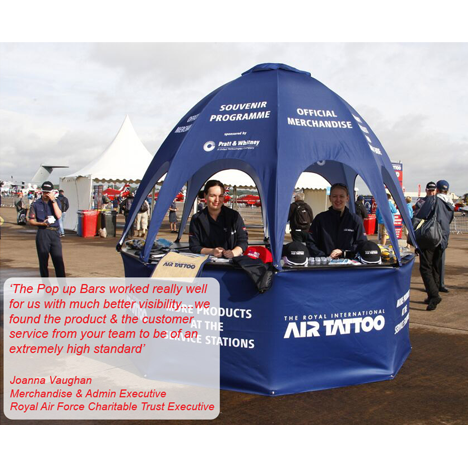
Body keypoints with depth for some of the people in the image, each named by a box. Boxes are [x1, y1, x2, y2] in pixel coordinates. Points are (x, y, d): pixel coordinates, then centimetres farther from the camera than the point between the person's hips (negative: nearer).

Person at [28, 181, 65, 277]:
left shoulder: (55, 202, 10)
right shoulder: (36, 204, 6)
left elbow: (59, 215, -7)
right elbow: (31, 221, 5)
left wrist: (53, 201, -10)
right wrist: (42, 223, -13)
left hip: (55, 233, 1)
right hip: (42, 233, -1)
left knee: (58, 259, -1)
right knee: (43, 260, 4)